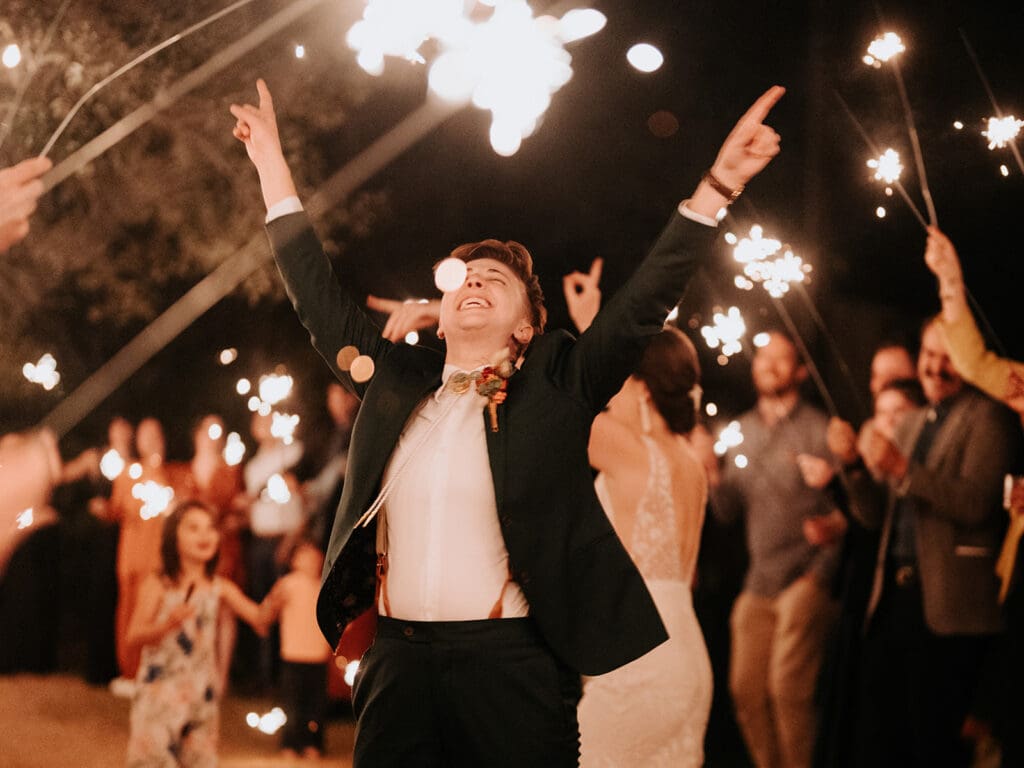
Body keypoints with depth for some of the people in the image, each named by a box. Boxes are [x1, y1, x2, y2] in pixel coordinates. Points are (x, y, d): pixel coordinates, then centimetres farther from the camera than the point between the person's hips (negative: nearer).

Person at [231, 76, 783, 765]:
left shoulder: (558, 385, 7)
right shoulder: (395, 383, 15)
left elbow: (646, 302, 0)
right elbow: (320, 300, 22)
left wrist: (720, 184, -9)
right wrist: (273, 166, 23)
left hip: (514, 663, -3)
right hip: (400, 657, 3)